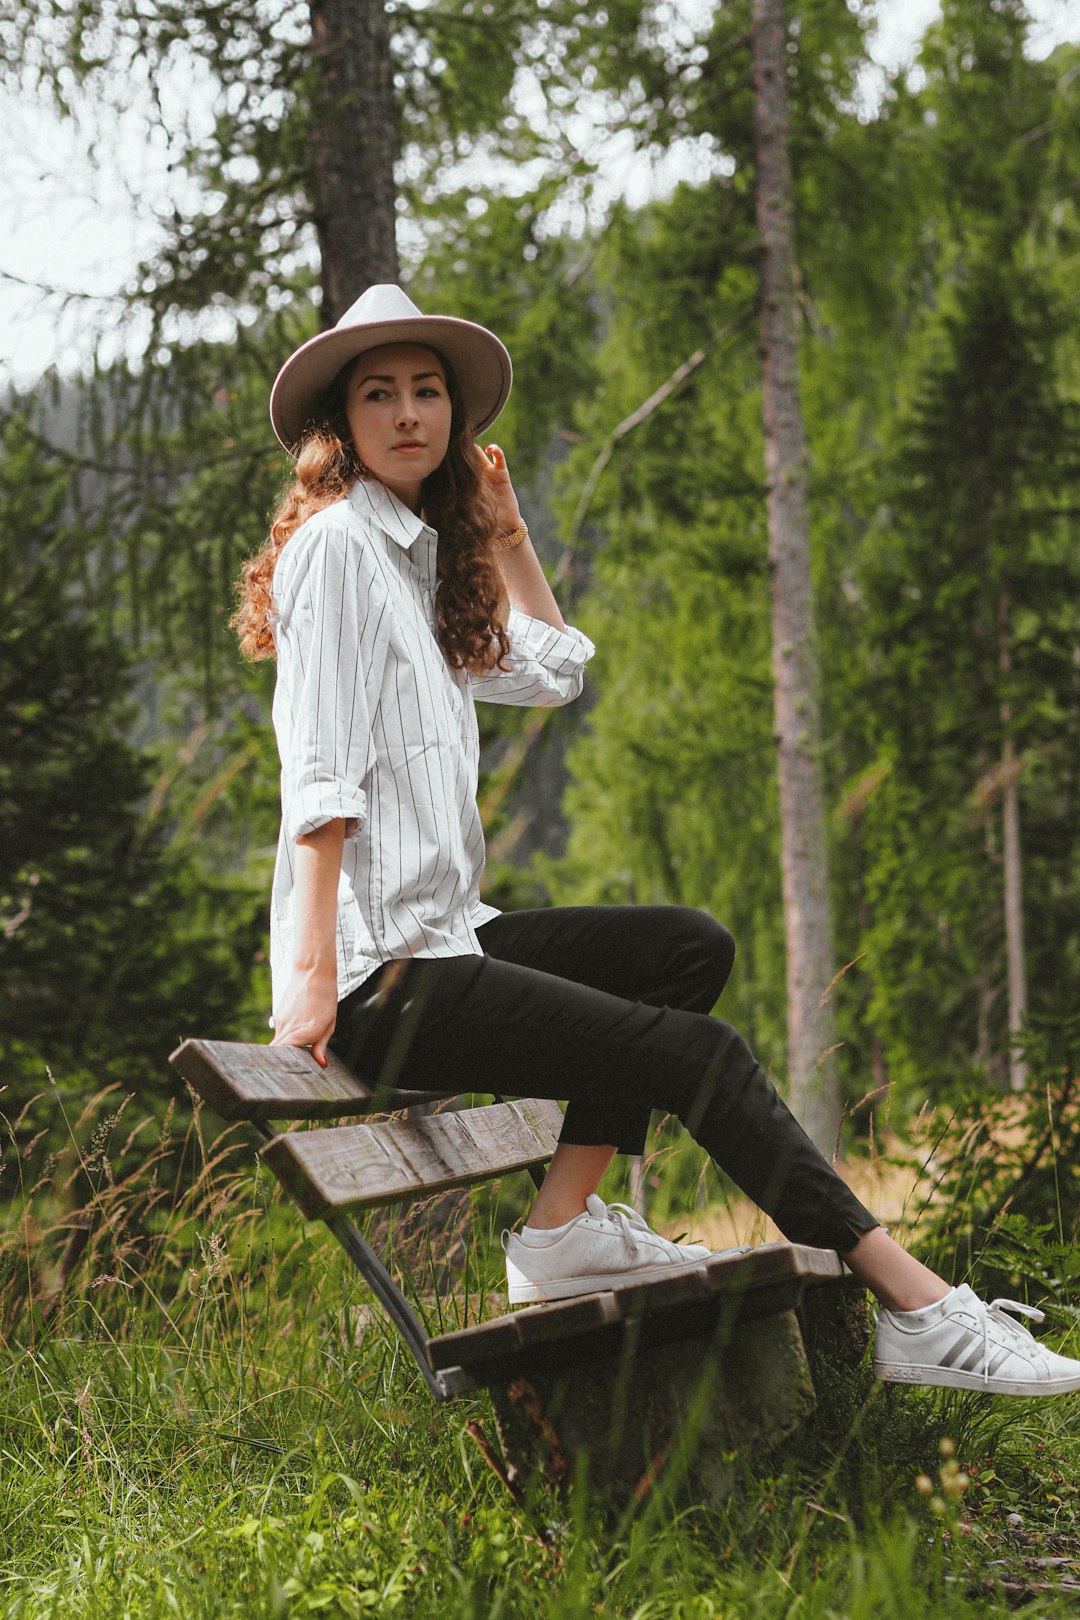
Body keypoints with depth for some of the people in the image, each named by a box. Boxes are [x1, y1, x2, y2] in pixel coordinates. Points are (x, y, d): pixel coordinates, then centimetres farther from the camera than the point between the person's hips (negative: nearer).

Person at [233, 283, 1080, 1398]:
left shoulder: (413, 549, 20)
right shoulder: (335, 541, -7)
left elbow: (553, 670, 31)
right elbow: (319, 776, -16)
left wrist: (502, 524, 26)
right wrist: (312, 975, -23)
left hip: (439, 937, 10)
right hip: (380, 972, -10)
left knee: (689, 948, 10)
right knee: (695, 1052, -15)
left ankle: (563, 1227, -2)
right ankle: (917, 1314, -15)